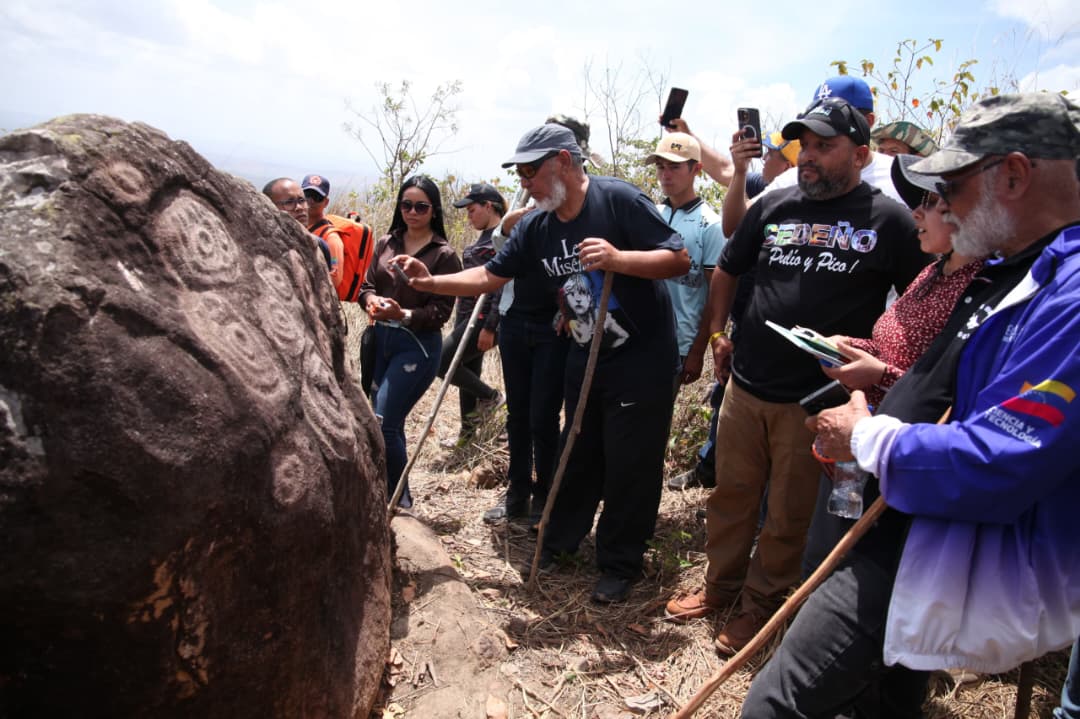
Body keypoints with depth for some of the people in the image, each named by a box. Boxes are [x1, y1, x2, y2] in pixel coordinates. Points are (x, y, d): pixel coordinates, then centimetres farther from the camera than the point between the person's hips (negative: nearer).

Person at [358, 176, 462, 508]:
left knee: (383, 424, -11)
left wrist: (403, 314, -26)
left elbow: (441, 311, -11)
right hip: (381, 339, 6)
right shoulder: (386, 244, 8)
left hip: (418, 346, -6)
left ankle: (399, 498, 9)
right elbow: (367, 284, 8)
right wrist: (372, 300, -15)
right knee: (389, 426, 14)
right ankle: (391, 494, 32)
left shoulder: (444, 255, -8)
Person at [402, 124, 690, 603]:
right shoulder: (535, 226, 1)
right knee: (578, 455, 17)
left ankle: (619, 564, 19)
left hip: (642, 359, -6)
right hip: (586, 358, 6)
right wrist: (431, 283, -9)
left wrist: (619, 258, -34)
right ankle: (560, 539, 36)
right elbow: (490, 276, 3)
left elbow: (679, 260, -19)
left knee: (629, 465, 2)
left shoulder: (619, 200, -18)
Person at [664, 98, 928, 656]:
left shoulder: (889, 221, -5)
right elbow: (726, 270, 19)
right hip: (746, 385, 4)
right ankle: (720, 585, 36)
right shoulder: (774, 205, 6)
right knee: (731, 495, 16)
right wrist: (717, 331, 14)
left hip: (818, 398, -4)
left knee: (790, 515, 10)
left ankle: (761, 605, 29)